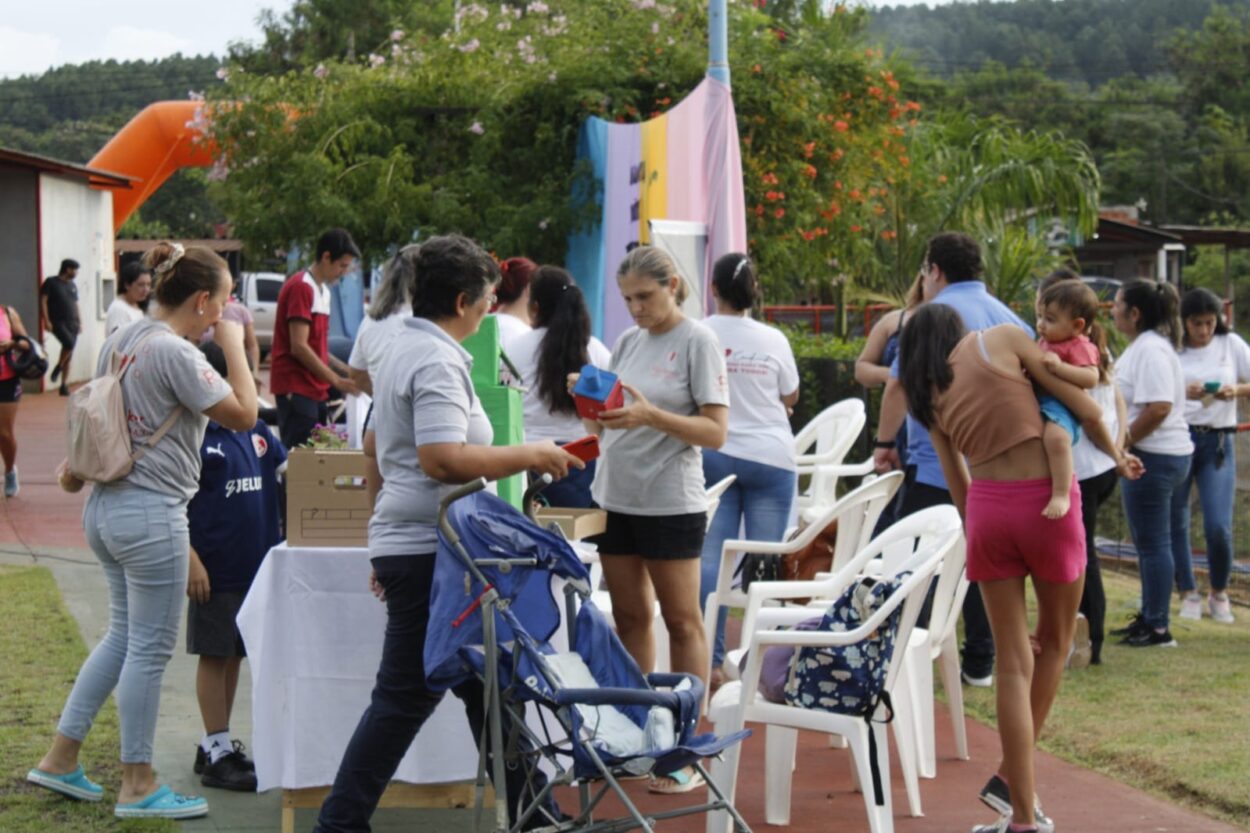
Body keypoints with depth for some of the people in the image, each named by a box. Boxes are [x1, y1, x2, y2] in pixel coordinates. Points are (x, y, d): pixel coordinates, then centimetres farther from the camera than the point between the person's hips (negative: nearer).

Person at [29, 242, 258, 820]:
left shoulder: (119, 341, 9)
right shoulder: (176, 353, -19)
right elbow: (243, 414, -15)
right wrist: (233, 346, -6)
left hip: (105, 506, 10)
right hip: (151, 514, -10)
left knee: (124, 636, 19)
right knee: (150, 648, 1)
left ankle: (60, 758, 22)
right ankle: (137, 785, 12)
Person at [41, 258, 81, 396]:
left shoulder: (73, 285, 17)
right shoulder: (51, 282, -1)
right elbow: (43, 300, -5)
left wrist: (79, 322, 15)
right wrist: (46, 321, -13)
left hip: (72, 323, 6)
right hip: (57, 322, -6)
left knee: (69, 356, 3)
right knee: (69, 342, -30)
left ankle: (64, 385, 8)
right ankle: (58, 367, -7)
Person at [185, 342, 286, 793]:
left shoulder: (255, 429, 8)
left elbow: (286, 466, 22)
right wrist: (190, 559, -19)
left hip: (256, 563, 7)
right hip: (215, 567, -7)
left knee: (235, 654, 13)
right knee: (215, 655, 1)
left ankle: (216, 744, 24)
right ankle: (217, 752, 8)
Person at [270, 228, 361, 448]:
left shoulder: (323, 291, 17)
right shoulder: (301, 287, -12)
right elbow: (299, 347, -17)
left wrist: (347, 371, 11)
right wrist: (336, 380, -14)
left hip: (315, 389, 9)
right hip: (296, 389, -9)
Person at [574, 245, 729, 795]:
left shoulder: (697, 342, -8)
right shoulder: (627, 342, 10)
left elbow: (716, 432, -13)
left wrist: (651, 415, -25)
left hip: (670, 503, -6)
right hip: (616, 497, 6)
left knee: (681, 621, 0)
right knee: (629, 617, 12)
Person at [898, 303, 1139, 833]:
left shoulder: (930, 397, 14)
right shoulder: (1001, 339, 1)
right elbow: (1085, 411, 0)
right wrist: (1117, 456, 17)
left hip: (986, 508, 3)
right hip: (1046, 499, -3)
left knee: (1013, 662, 8)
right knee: (1055, 643, 18)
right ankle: (1011, 778, 23)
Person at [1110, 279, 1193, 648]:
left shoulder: (1151, 349, -17)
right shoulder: (1143, 346, 17)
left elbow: (1158, 407, -25)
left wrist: (1121, 442, -18)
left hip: (1153, 458, -11)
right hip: (1169, 453, 11)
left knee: (1153, 544, -4)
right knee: (1153, 543, 16)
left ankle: (1157, 628, 1)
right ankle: (1149, 618, 24)